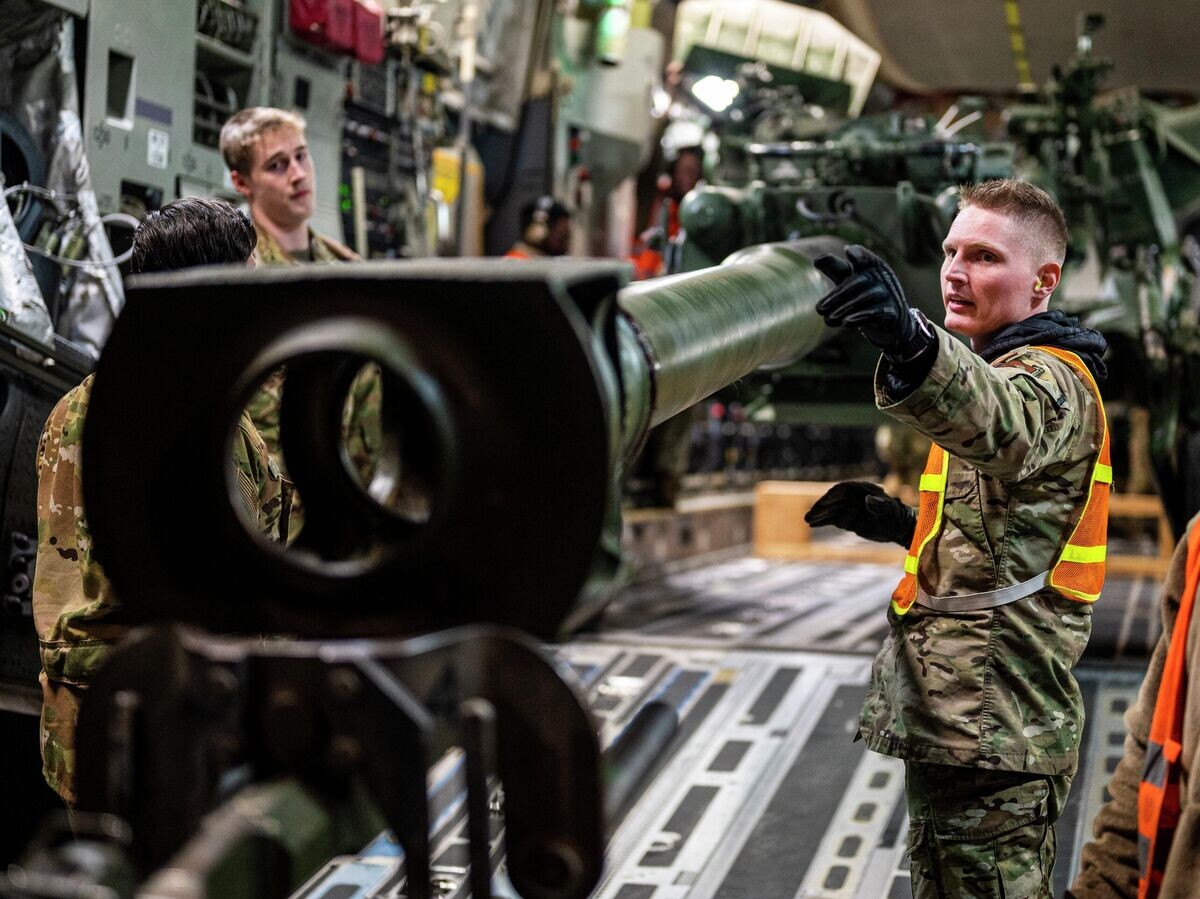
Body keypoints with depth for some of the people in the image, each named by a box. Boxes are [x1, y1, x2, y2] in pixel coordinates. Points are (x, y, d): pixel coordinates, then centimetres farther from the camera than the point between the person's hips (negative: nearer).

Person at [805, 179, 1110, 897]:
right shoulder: (1014, 369, 20)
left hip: (995, 732, -11)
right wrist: (907, 525, 10)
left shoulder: (1052, 379, -14)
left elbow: (997, 418, -41)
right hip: (958, 717, 11)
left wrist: (913, 344, -62)